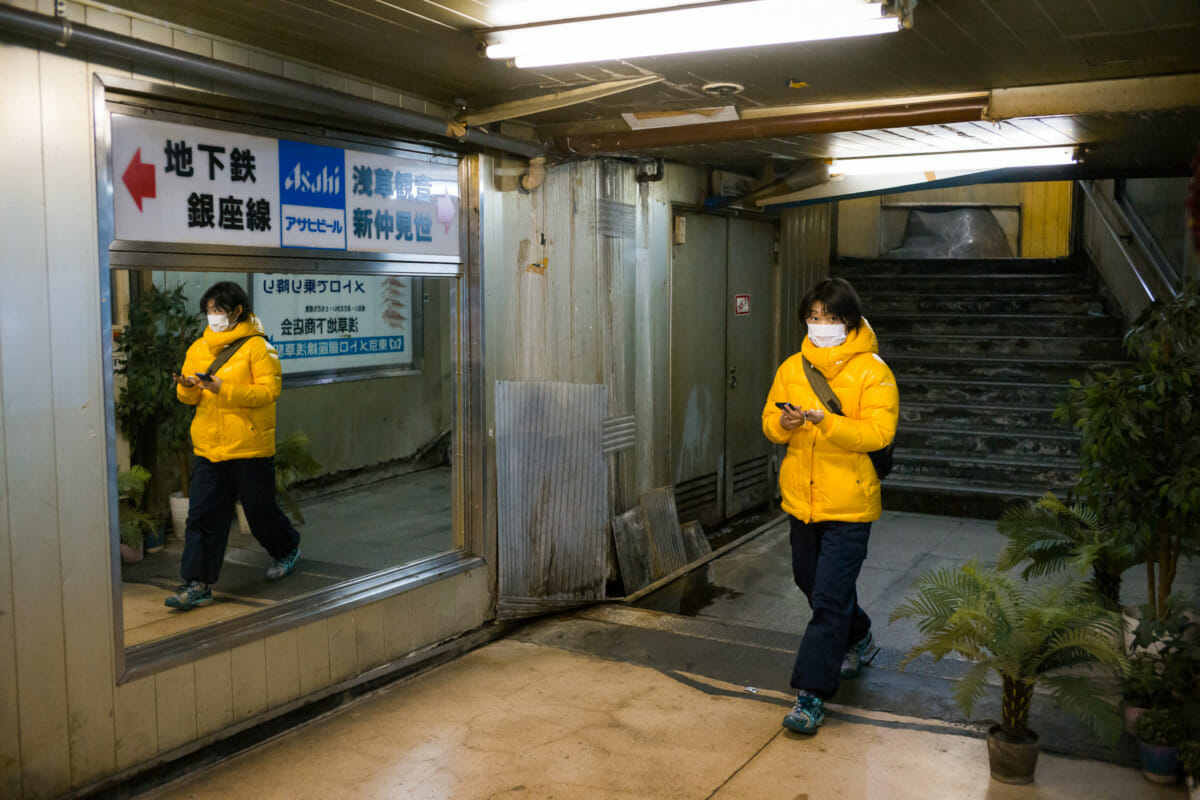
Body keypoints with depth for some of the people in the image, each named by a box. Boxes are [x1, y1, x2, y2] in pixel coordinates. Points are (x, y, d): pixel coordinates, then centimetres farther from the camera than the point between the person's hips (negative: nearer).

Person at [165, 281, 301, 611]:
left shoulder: (257, 346, -8)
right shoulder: (198, 348, 10)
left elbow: (269, 390, -16)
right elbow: (189, 397, 14)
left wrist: (224, 389, -25)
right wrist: (187, 387, -10)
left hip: (250, 447, -5)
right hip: (208, 448, 5)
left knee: (260, 509, 9)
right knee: (203, 514, 1)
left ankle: (287, 549, 37)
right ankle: (198, 584, 5)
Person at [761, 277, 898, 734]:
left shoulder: (872, 372, -9)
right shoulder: (792, 368, 7)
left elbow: (878, 433, -18)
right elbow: (769, 422, 8)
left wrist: (827, 422, -31)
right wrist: (784, 423, -15)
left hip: (848, 506, -6)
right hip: (802, 499, 6)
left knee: (829, 597, -7)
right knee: (811, 583, 21)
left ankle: (811, 693, 0)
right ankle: (858, 640, 47)